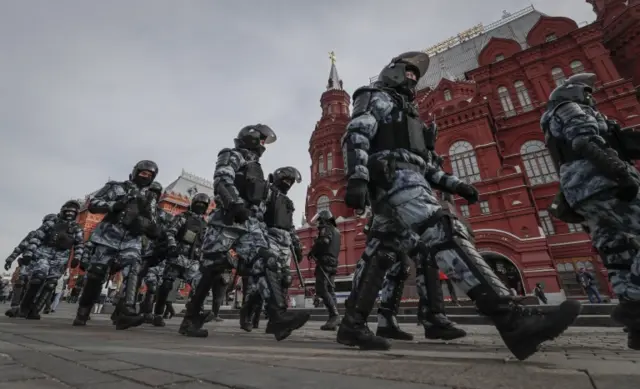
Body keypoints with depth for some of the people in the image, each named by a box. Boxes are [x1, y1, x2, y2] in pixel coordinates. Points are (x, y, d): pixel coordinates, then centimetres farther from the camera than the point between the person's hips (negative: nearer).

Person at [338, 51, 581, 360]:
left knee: (380, 252, 1)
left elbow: (421, 161, 32)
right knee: (445, 234, -24)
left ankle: (352, 324, 5)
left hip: (404, 178, 9)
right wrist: (356, 178, -26)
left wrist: (451, 183, 20)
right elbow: (355, 135, -8)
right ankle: (511, 320, -30)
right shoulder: (377, 97, 14)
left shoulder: (404, 110, 39)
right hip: (393, 175, -9)